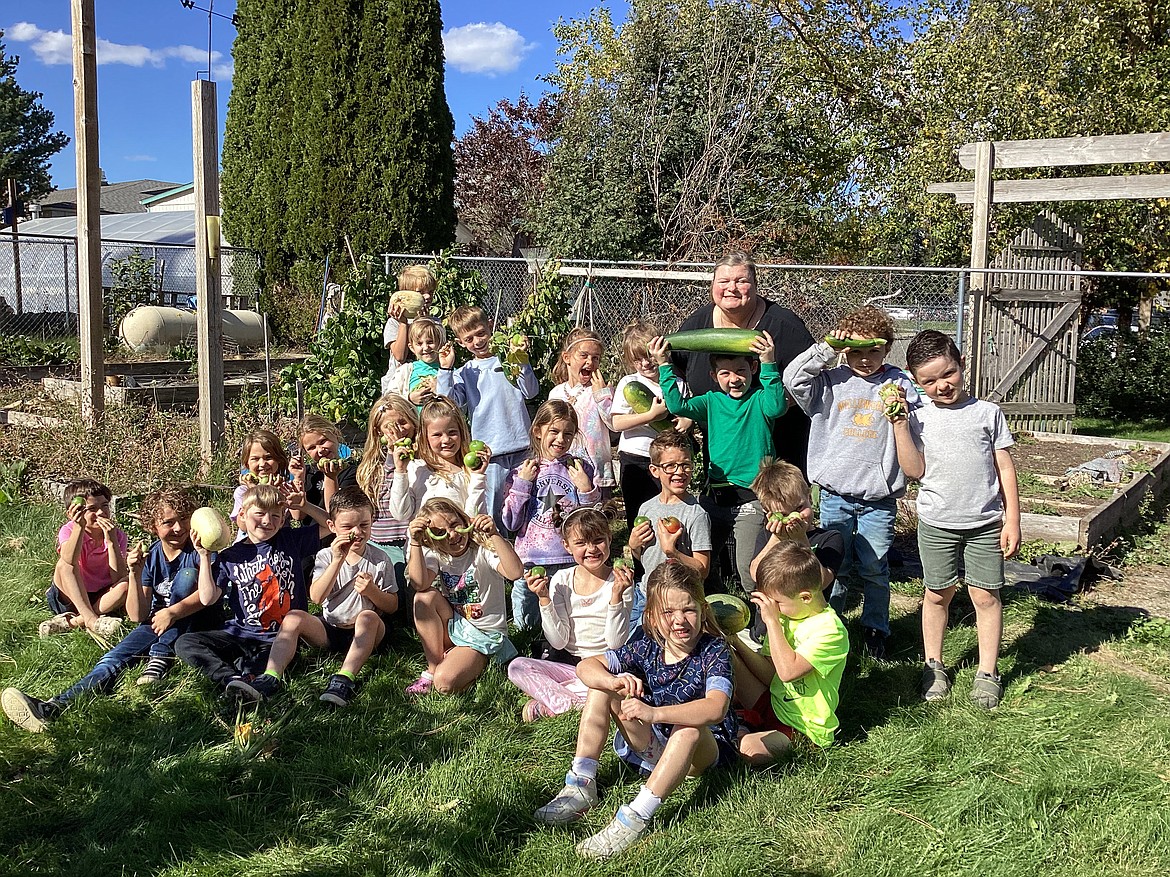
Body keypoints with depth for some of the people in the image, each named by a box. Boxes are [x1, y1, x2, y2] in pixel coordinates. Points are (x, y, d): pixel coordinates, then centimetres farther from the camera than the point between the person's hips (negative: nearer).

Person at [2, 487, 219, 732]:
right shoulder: (150, 558, 1)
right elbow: (138, 615, -4)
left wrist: (173, 612, -33)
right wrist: (135, 574, -18)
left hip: (194, 619, -3)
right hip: (157, 623, 3)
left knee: (187, 573, -27)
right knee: (117, 657, -22)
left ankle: (160, 657, -25)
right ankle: (52, 708, -42)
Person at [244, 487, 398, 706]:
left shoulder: (380, 559, 1)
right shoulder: (326, 556, 4)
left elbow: (392, 607, 3)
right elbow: (316, 598, -12)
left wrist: (372, 591, -17)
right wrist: (338, 561, -20)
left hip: (363, 633, -2)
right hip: (329, 630, 2)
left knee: (369, 617, -33)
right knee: (294, 617, -21)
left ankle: (345, 680, -46)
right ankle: (271, 677, -35)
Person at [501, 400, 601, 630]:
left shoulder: (582, 469, 1)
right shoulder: (521, 472, 1)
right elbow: (511, 524, -5)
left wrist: (586, 489, -11)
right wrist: (522, 484, -9)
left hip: (572, 562, 0)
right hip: (531, 562, 0)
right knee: (527, 625, 8)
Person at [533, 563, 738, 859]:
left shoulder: (714, 650, -19)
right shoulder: (647, 648, -5)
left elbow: (716, 708, -38)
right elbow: (586, 666, -7)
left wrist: (654, 713, -50)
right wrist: (614, 681, -32)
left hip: (703, 749, -5)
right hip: (652, 743, 5)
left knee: (689, 727, -39)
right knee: (602, 684, -8)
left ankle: (636, 818, -42)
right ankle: (581, 785, -13)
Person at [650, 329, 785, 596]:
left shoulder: (759, 398, -3)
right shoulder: (712, 401, 8)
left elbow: (776, 406, -25)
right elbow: (677, 405, -5)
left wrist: (769, 365, -33)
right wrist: (664, 366, -10)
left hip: (752, 498, -5)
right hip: (715, 496, 5)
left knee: (749, 568, -12)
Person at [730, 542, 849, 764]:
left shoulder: (830, 631, -21)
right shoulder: (786, 614, 3)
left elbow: (787, 671, -31)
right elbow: (770, 674, 5)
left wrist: (771, 621, -25)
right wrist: (736, 642, -7)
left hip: (802, 727, -8)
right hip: (772, 705, 8)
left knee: (749, 749, -33)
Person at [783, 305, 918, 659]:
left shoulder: (898, 383, 3)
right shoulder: (832, 380, 3)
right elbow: (793, 378, -9)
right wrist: (824, 351, -13)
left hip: (879, 498, 0)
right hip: (835, 494, 1)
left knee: (873, 568, 6)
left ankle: (875, 629, 24)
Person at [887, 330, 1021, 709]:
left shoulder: (987, 412, -1)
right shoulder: (919, 418, 0)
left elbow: (1005, 468, 2)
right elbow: (915, 471, -8)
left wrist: (1012, 521, -1)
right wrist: (900, 425, -15)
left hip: (985, 523, 0)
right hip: (937, 523, 1)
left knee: (985, 595, 3)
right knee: (937, 594, 10)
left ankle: (987, 672, 16)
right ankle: (933, 666, 25)